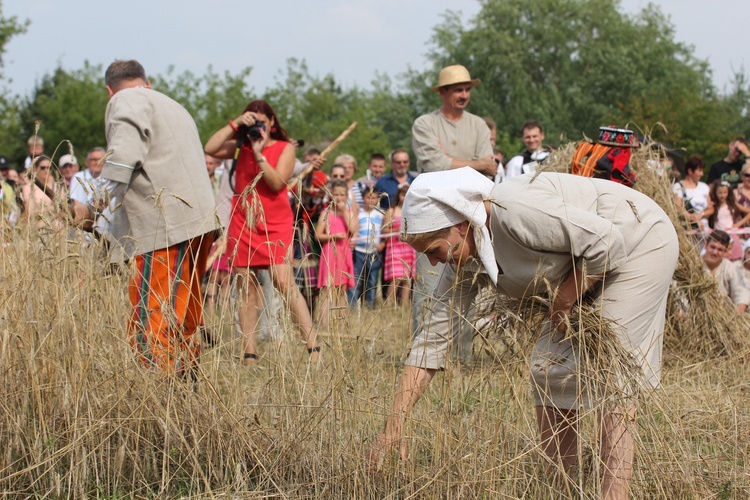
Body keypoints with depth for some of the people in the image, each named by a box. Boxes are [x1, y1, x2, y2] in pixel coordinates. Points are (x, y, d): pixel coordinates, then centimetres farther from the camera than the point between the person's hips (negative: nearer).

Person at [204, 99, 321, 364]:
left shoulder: (285, 148, 2)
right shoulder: (240, 147, 10)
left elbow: (277, 183, -11)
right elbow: (210, 148, -7)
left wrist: (259, 154, -17)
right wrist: (234, 124, -8)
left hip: (276, 225, -4)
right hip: (242, 225, 4)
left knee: (284, 282, -16)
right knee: (247, 288, 3)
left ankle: (313, 348, -18)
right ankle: (249, 356, 5)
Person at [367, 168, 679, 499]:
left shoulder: (517, 213, -34)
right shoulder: (463, 259, -7)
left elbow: (606, 242, -30)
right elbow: (434, 335, -5)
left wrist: (564, 301, -18)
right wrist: (394, 424, -10)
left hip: (642, 244, -9)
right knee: (549, 371, 4)